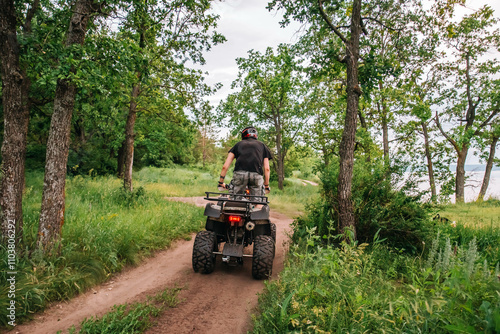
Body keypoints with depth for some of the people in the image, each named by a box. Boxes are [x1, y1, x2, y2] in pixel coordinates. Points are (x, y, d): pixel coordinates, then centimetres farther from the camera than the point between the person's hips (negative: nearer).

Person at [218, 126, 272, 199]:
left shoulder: (238, 144, 28)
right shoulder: (262, 145, 29)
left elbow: (225, 166, 20)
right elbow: (267, 169, 18)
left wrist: (221, 183, 29)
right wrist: (266, 185, 27)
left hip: (239, 174, 0)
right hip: (257, 175, 0)